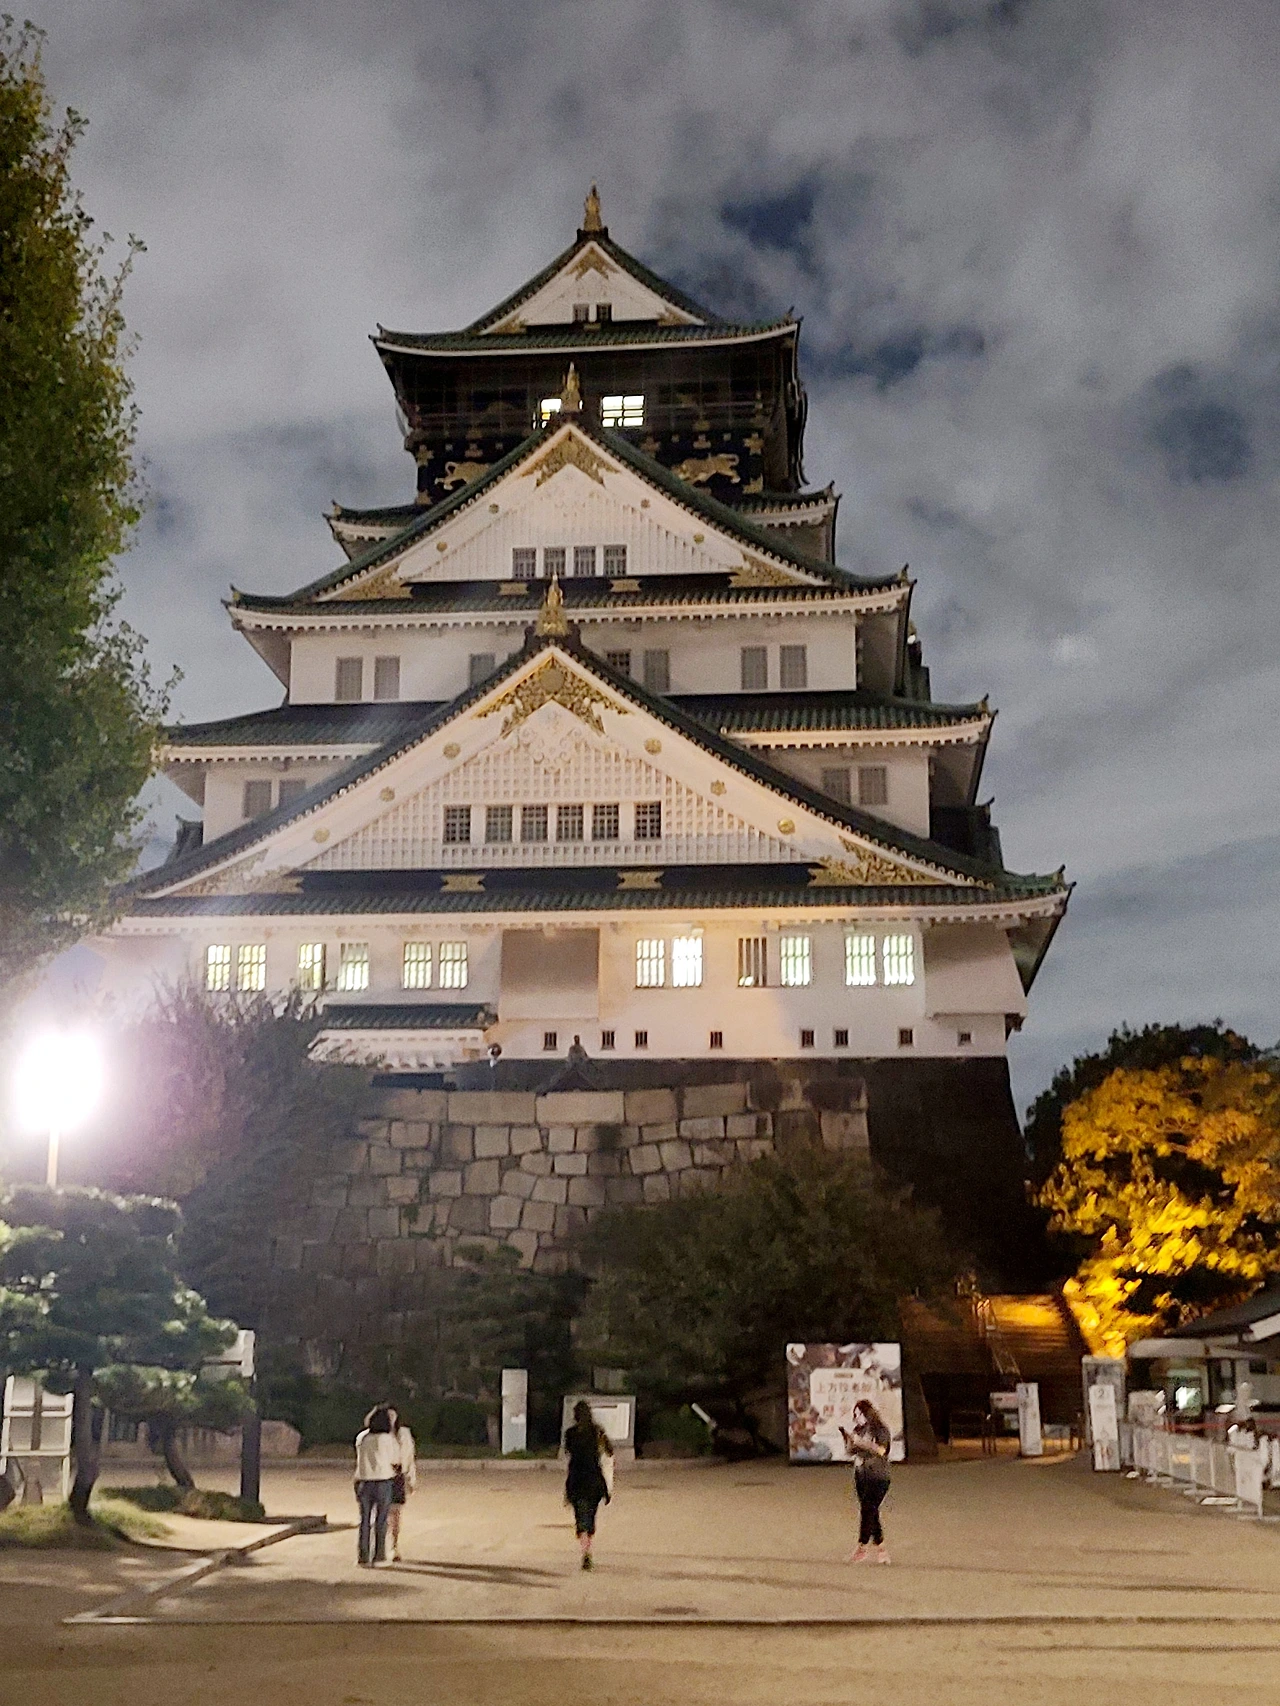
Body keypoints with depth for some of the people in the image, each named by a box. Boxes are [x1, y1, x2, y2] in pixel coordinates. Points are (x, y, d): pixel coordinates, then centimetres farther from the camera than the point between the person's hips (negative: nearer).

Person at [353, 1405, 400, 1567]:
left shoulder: (361, 1438, 3)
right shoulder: (388, 1439, -8)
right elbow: (396, 1462, 3)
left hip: (364, 1483, 3)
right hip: (383, 1482, -3)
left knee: (364, 1521, 7)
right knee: (380, 1521, 8)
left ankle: (363, 1557, 5)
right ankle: (378, 1556, 10)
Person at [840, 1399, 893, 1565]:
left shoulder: (881, 1430, -8)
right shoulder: (858, 1430, 10)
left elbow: (880, 1450, -20)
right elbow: (852, 1451, 12)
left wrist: (860, 1442, -23)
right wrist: (848, 1438, -6)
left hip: (878, 1477, -6)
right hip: (861, 1475, 6)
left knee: (867, 1511, -10)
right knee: (871, 1513, 7)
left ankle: (861, 1548, -5)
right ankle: (880, 1549, 14)